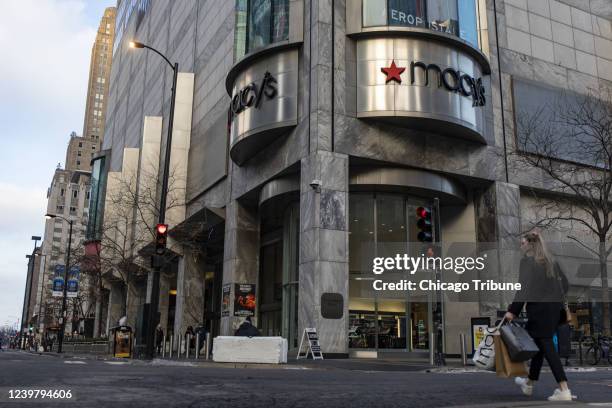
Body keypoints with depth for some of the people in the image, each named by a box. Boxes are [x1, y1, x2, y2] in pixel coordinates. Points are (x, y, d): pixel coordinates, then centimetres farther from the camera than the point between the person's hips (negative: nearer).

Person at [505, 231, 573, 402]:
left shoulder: (527, 261, -8)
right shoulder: (551, 261, 14)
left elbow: (524, 287, -17)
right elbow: (564, 283, 14)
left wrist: (513, 310, -18)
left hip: (538, 307, -8)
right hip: (555, 307, 8)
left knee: (546, 346, -5)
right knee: (540, 343, 17)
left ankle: (564, 390, -10)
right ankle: (529, 383, 30)